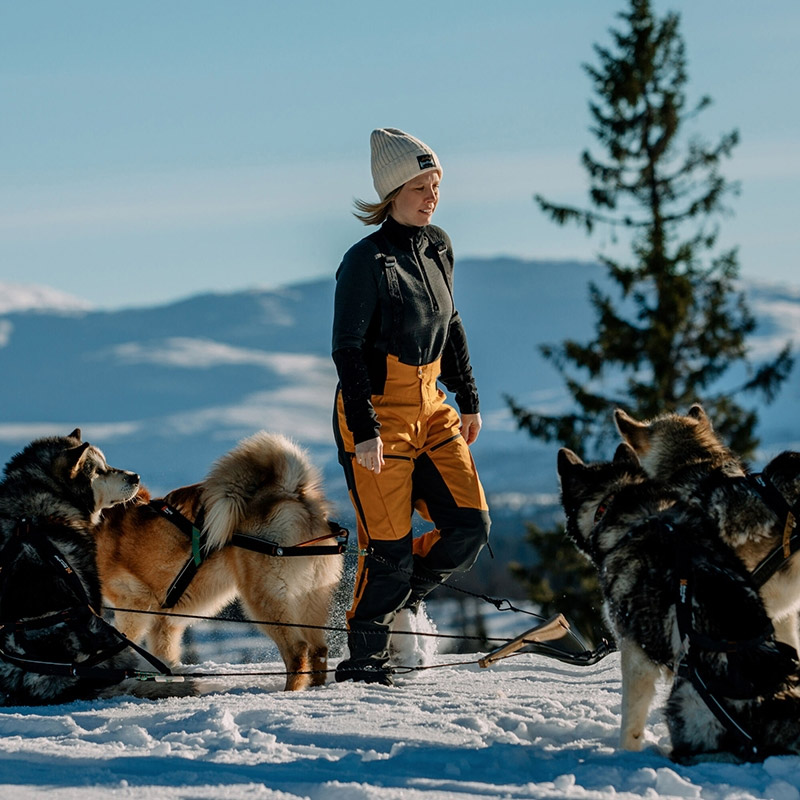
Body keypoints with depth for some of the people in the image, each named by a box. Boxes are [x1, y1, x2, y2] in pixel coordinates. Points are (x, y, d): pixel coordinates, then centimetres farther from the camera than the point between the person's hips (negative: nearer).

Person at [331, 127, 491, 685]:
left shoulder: (437, 248, 7)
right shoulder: (367, 261, -15)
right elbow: (347, 350, -15)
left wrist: (468, 399, 18)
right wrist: (364, 429, -20)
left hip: (430, 410, 7)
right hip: (377, 415, -7)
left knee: (470, 525, -2)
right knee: (389, 545, -5)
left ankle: (406, 594, 24)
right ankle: (364, 660, 11)